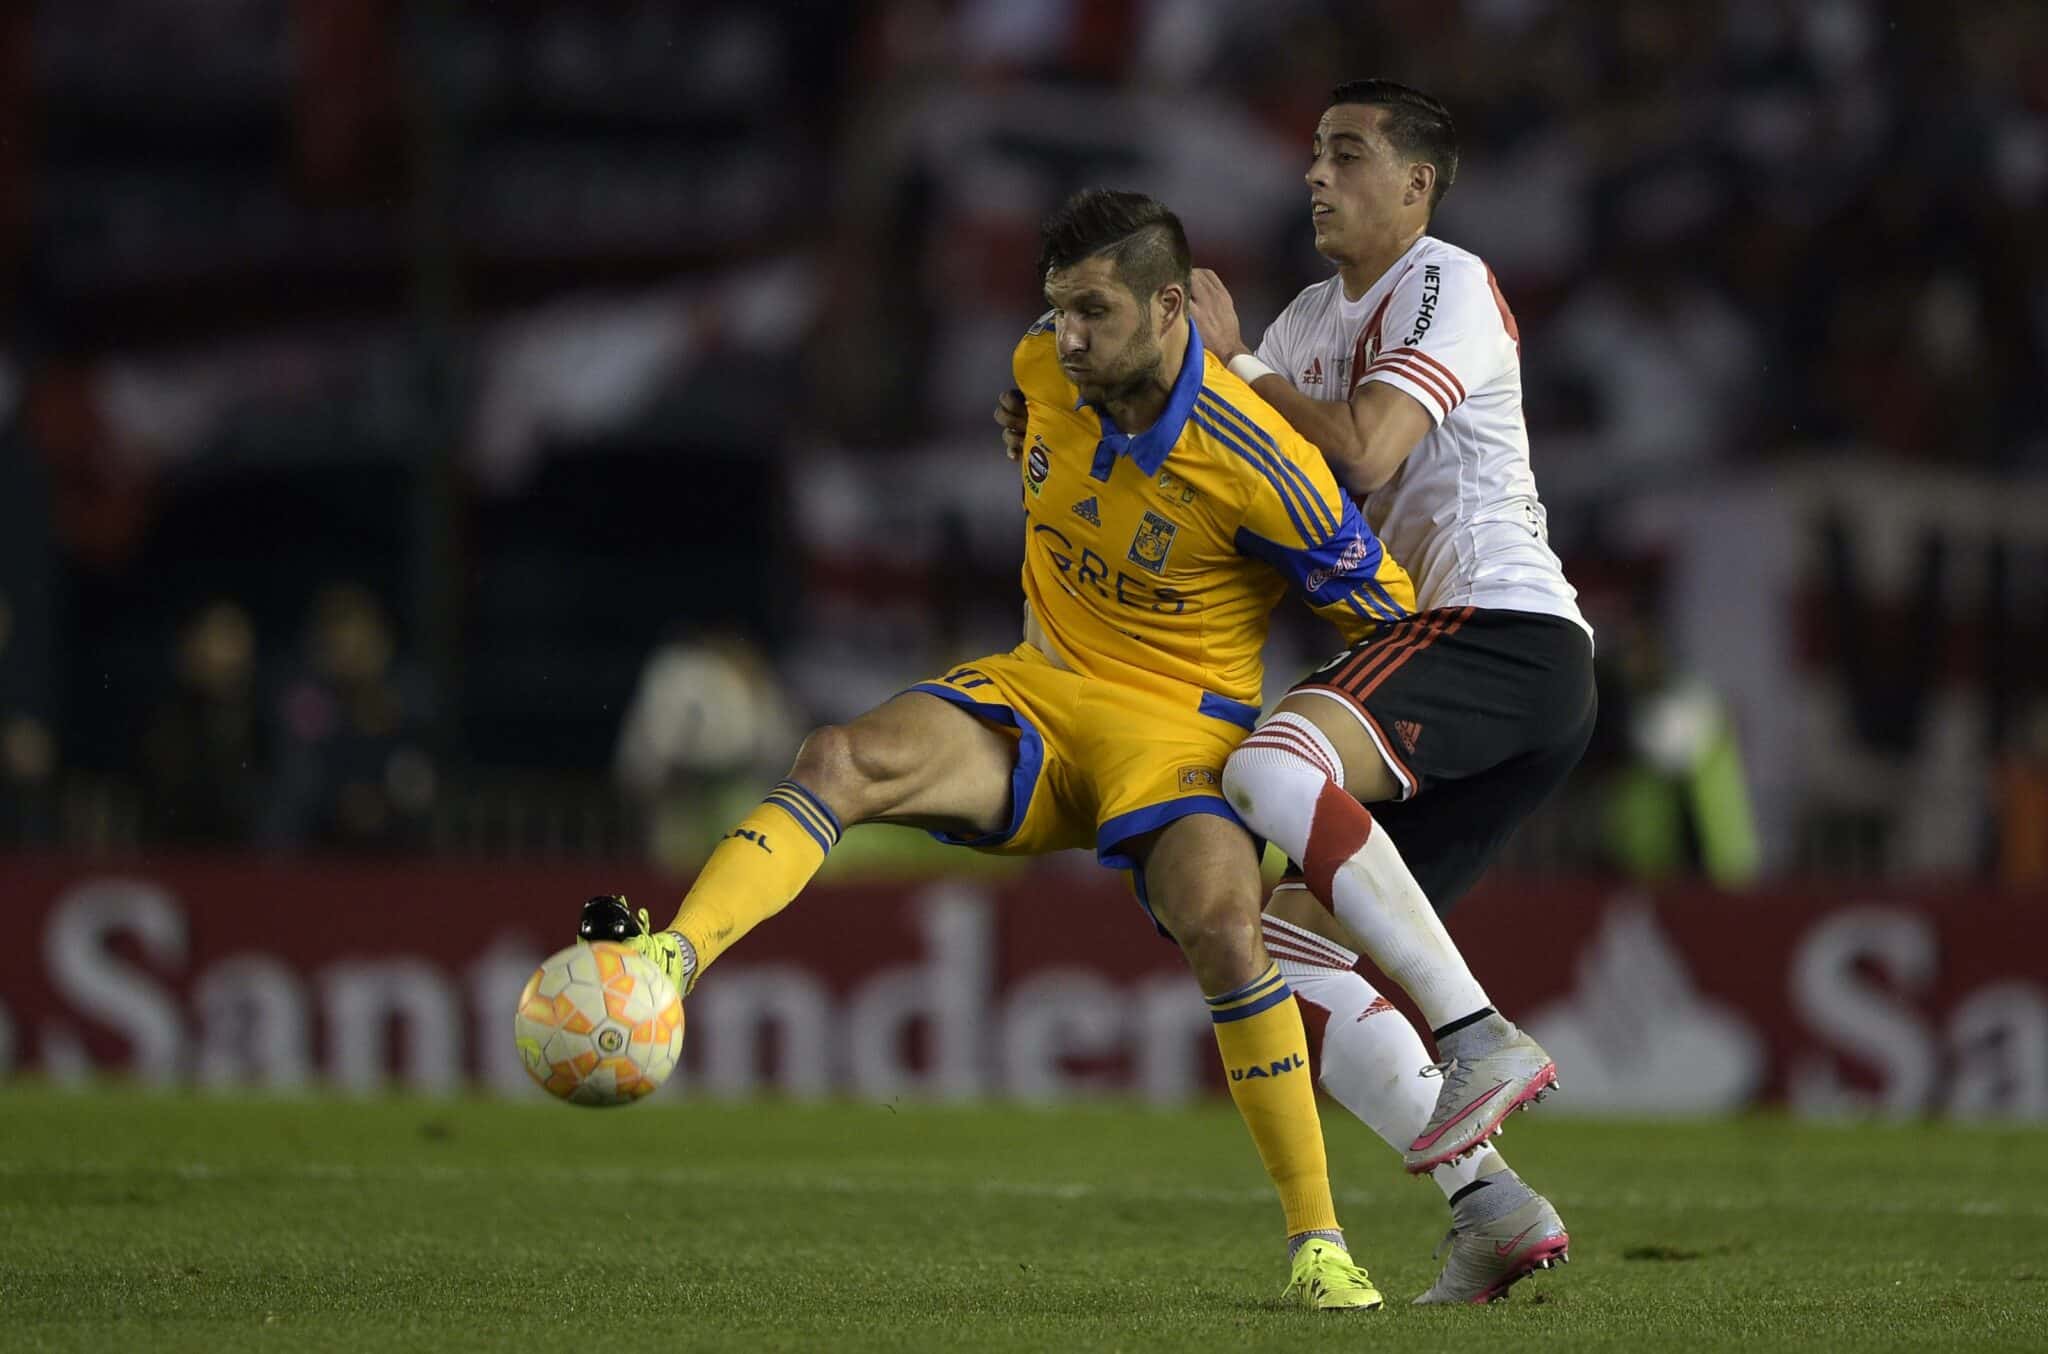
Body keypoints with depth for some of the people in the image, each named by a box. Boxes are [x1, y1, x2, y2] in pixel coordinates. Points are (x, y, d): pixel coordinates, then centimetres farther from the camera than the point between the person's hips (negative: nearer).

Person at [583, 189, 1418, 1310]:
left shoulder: (1254, 466, -21)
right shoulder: (1045, 370, -4)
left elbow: (1388, 618, -11)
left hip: (1178, 724, -5)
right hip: (1037, 692, 5)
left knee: (1223, 930, -32)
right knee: (842, 760, -24)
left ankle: (1316, 1244, -16)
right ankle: (669, 957, -47)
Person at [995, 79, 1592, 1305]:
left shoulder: (1450, 289, -4)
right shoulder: (1316, 319, 24)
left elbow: (1363, 448, -19)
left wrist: (1232, 363, -7)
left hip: (1507, 632, -9)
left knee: (1274, 768, -34)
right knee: (1296, 954, -1)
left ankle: (1481, 1041, -34)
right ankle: (1492, 1208, -4)